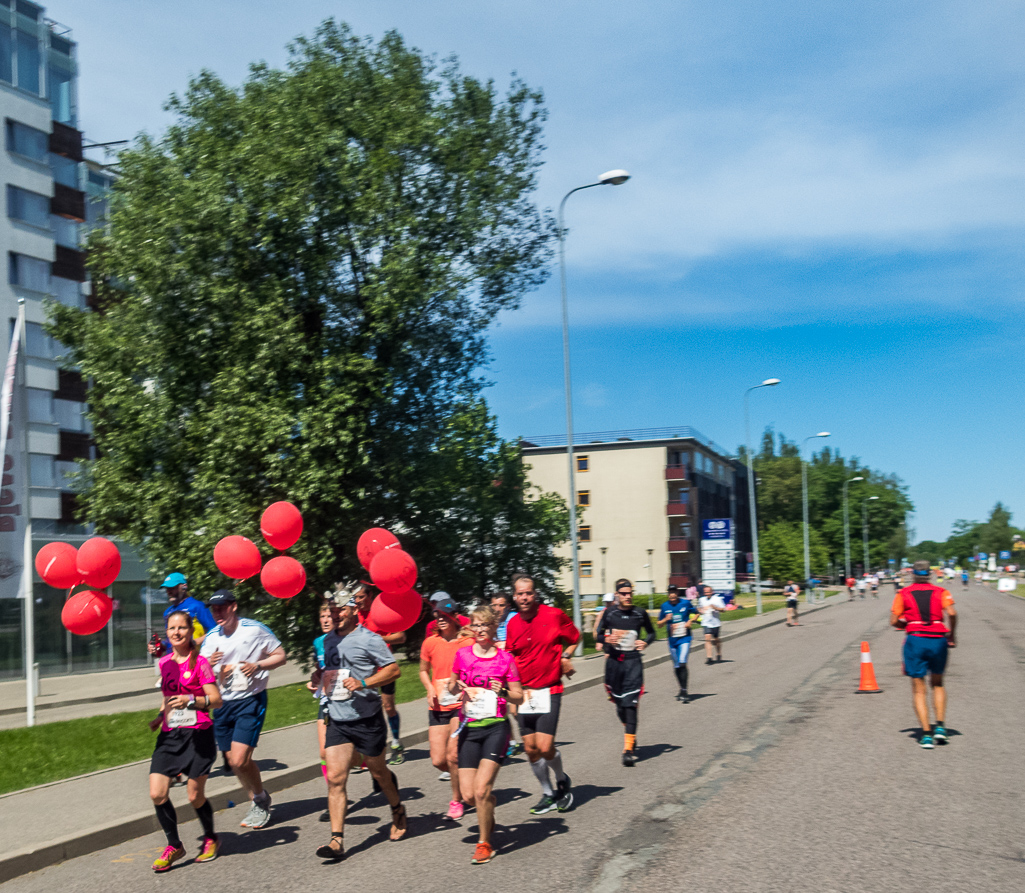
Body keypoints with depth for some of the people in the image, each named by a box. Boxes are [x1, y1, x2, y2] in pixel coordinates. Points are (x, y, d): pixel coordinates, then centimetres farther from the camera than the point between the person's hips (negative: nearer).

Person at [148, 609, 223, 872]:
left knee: (195, 796, 1)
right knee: (157, 793, -7)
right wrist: (160, 716, 12)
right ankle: (174, 845, 12)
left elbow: (216, 700, -11)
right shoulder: (164, 663, 10)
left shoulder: (199, 662, -7)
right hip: (169, 735, 5)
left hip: (197, 734, -5)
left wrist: (190, 700, -26)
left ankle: (210, 839, 28)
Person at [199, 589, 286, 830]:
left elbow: (280, 656, 0)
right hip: (223, 702, 5)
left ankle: (261, 798, 11)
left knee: (240, 760, -15)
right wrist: (209, 664, -15)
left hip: (251, 700, -5)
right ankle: (257, 802, 31)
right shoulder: (211, 637, 7)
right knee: (233, 761, 9)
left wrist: (257, 665, -17)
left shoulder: (254, 629, -7)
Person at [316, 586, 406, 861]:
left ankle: (397, 811, 40)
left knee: (378, 772, 13)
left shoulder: (369, 639, -9)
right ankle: (337, 840, -8)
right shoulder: (329, 640, 12)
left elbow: (394, 670, -10)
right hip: (337, 721, 5)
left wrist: (364, 684, -21)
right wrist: (321, 682, 9)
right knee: (335, 777, -8)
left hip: (367, 719, -5)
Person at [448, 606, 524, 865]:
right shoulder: (462, 655, 6)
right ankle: (488, 818, 34)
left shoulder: (505, 659, 0)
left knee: (481, 789, -15)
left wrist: (503, 692, -14)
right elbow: (452, 688, 19)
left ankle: (484, 843, 6)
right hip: (469, 728, 3)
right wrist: (457, 687, -4)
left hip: (496, 727, -2)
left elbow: (519, 697, 6)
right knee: (468, 794, -2)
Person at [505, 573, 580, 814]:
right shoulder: (512, 624, 3)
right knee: (530, 748, 6)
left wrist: (564, 657, -4)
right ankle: (548, 794, 24)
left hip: (548, 691, -4)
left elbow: (574, 638, 11)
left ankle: (562, 780, 19)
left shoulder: (554, 615, -7)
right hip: (523, 692, 4)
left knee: (545, 747, -11)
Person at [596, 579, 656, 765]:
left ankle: (629, 749, -14)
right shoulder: (609, 614, 3)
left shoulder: (640, 613, 2)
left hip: (633, 661, -2)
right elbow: (598, 636, 12)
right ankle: (631, 736, 36)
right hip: (614, 661, 2)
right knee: (619, 704, 10)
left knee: (630, 704, -12)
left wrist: (645, 642, -4)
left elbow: (652, 633, 17)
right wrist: (606, 640, -10)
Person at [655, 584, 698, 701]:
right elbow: (659, 624, 9)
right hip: (672, 640, 3)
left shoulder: (686, 603, -2)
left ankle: (684, 691, -16)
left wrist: (691, 621, -5)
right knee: (676, 666, 10)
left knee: (682, 663, -19)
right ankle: (682, 689, 29)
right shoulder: (664, 606, 2)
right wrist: (666, 619, -11)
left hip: (684, 638, -3)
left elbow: (696, 613, 13)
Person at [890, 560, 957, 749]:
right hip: (938, 640, 1)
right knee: (937, 684, 23)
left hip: (915, 641, -1)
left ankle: (926, 734, -3)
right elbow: (951, 613, -8)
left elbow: (893, 621, 2)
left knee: (918, 690, 6)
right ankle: (940, 726, 10)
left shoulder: (903, 594, 9)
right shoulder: (940, 592, 10)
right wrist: (951, 636, 4)